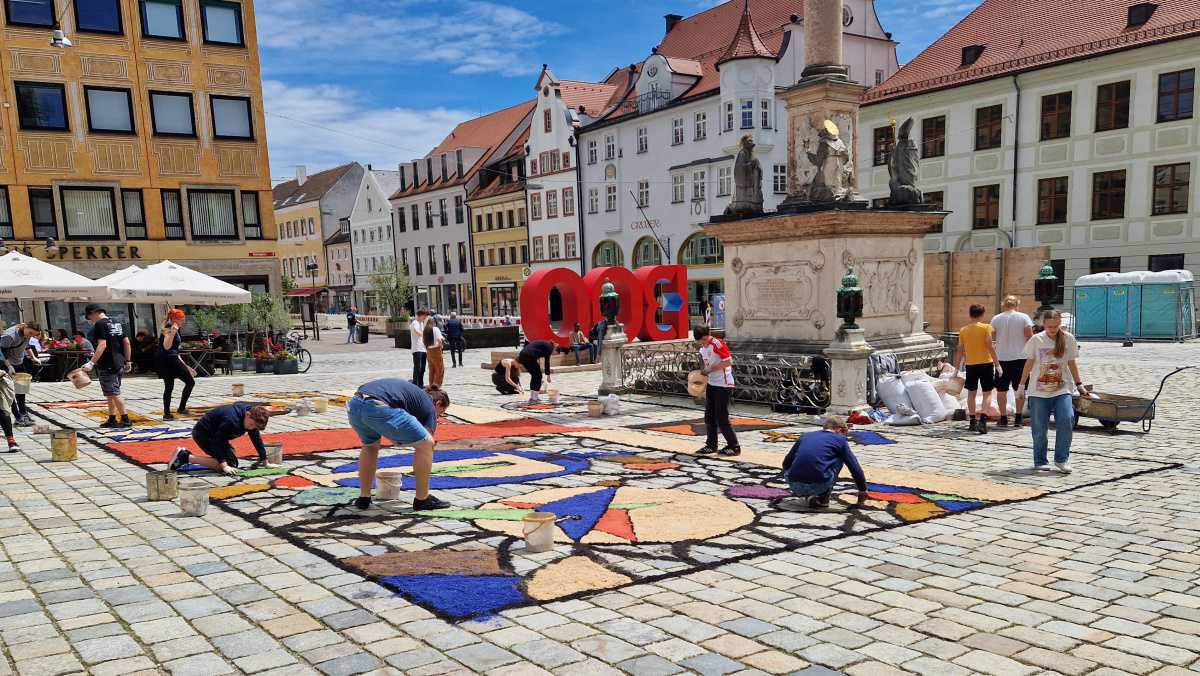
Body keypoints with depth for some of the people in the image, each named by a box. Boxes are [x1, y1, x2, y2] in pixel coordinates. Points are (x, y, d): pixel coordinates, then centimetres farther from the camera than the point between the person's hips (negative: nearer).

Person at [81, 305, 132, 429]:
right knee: (110, 394, 16)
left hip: (108, 365, -9)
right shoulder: (117, 323, 14)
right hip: (119, 364, 9)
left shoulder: (100, 324, -11)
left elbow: (102, 345, -22)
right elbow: (127, 342, 13)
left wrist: (92, 363, -24)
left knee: (114, 394, -4)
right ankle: (112, 419, 20)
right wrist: (127, 361, 19)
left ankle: (125, 420, -3)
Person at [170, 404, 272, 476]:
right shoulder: (231, 420, -35)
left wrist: (264, 459, 3)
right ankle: (186, 457, -13)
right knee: (230, 463, -18)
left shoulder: (252, 419, -9)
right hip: (203, 433, -10)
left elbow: (256, 439, 3)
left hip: (215, 434, 10)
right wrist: (224, 465, -35)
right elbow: (218, 441, -31)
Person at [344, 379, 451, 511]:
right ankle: (422, 499, 16)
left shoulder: (411, 391, 40)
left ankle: (363, 498, 32)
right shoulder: (429, 406, 20)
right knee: (425, 444, 8)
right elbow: (426, 443, 22)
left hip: (353, 405, 8)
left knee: (370, 446, 36)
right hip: (378, 408, -8)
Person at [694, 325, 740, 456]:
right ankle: (711, 445, 21)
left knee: (722, 418, -6)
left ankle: (734, 447, 5)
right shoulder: (702, 348, 12)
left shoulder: (717, 343, -15)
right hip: (711, 385, 9)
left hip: (723, 385, -9)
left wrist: (710, 369, -19)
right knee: (709, 417, 11)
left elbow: (728, 361, -20)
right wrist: (703, 370, 4)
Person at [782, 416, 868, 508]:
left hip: (794, 486, 4)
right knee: (839, 458, 20)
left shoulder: (805, 436, 21)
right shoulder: (839, 439, 12)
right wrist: (863, 490, 29)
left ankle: (808, 495, 16)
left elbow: (786, 463, 26)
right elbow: (855, 468, 13)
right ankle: (822, 499, 14)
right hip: (819, 486, -4)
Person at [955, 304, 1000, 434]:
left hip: (970, 364, 3)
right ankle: (982, 419, -14)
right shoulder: (986, 327, -5)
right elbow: (990, 346, -11)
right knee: (987, 393, 2)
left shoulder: (963, 330, 4)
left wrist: (957, 368, 11)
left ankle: (972, 421, 14)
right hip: (986, 363, -2)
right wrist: (997, 363, -7)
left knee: (971, 393, 14)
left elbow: (960, 350, 5)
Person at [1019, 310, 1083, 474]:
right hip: (1039, 392, -1)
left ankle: (1061, 459, -3)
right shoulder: (1036, 340, -1)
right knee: (1039, 429, 2)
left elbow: (1072, 363, 11)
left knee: (1067, 420, -16)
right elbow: (1029, 364, 6)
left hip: (1062, 390, 1)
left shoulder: (1068, 339, 3)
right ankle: (1040, 461, 17)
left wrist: (1079, 385, 11)